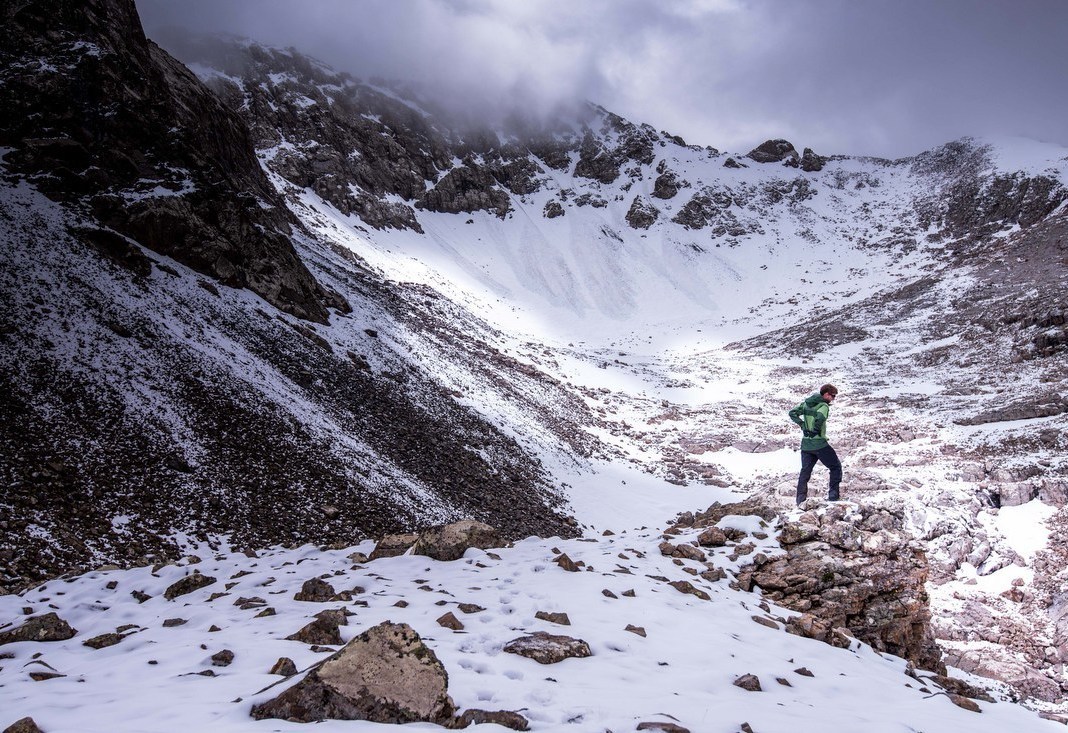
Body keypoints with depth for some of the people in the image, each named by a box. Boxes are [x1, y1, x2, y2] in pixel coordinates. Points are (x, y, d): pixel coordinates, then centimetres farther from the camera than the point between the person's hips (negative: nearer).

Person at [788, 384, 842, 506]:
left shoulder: (806, 403, 9)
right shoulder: (823, 406, -12)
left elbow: (792, 413, 9)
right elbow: (820, 418, -31)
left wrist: (802, 425, 5)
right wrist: (816, 431, -16)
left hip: (805, 444, 7)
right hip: (819, 443, -7)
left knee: (805, 471, 15)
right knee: (836, 467, 10)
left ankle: (800, 500, 13)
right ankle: (833, 496, 6)